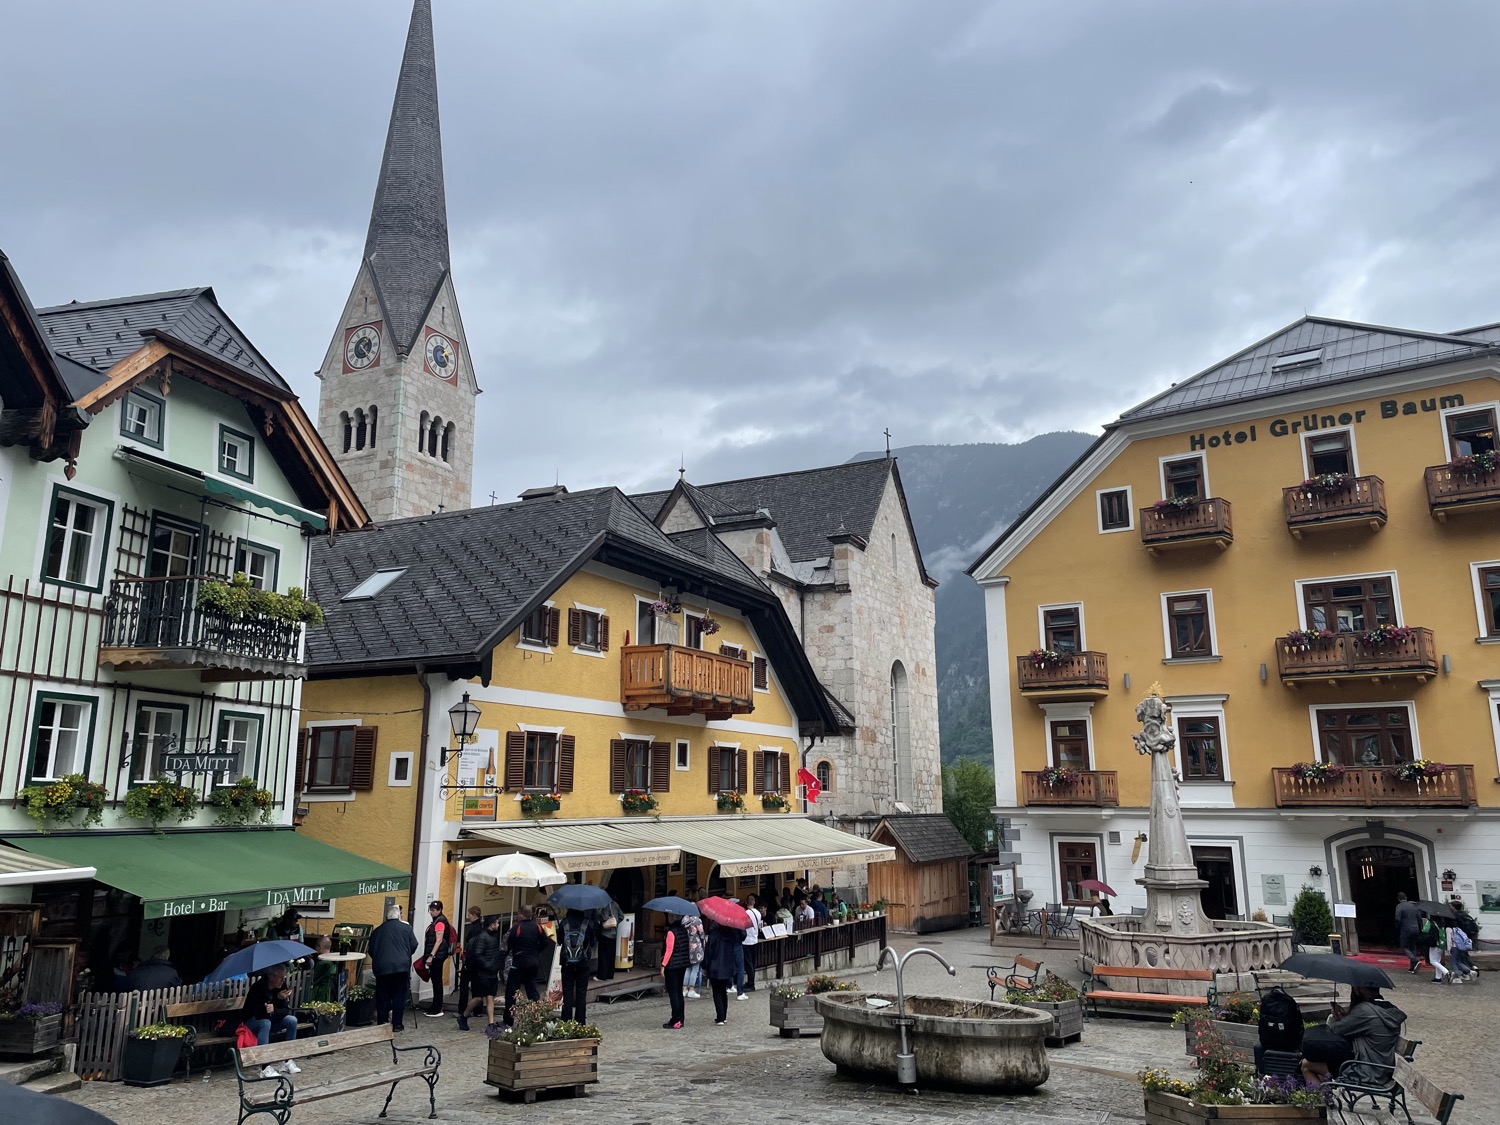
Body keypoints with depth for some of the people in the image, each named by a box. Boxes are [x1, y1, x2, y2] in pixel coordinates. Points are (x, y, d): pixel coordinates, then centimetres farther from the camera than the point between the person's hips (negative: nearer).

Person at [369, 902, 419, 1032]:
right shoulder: (406, 928, 2)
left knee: (383, 997, 10)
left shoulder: (378, 930, 10)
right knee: (399, 997, 4)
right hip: (401, 966, -2)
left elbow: (371, 950, 12)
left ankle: (382, 1024, 12)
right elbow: (413, 946, 3)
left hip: (381, 968, 2)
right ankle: (397, 1024, 5)